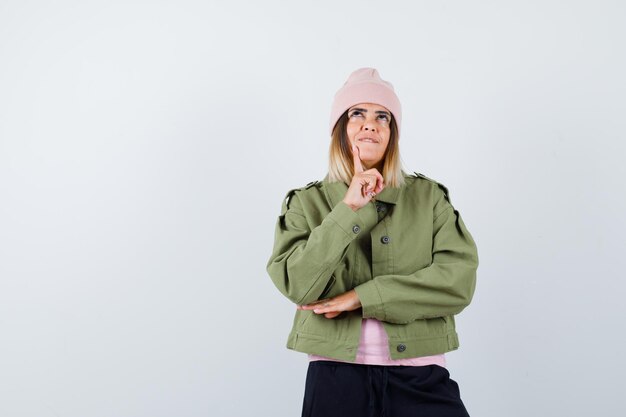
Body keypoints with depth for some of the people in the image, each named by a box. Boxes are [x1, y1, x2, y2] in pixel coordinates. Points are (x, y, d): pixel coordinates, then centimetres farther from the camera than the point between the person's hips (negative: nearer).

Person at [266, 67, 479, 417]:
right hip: (337, 375, 0)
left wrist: (362, 297, -11)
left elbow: (459, 280, -6)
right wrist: (348, 210, -15)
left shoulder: (429, 195, 5)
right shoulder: (307, 202, 4)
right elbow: (297, 285, -9)